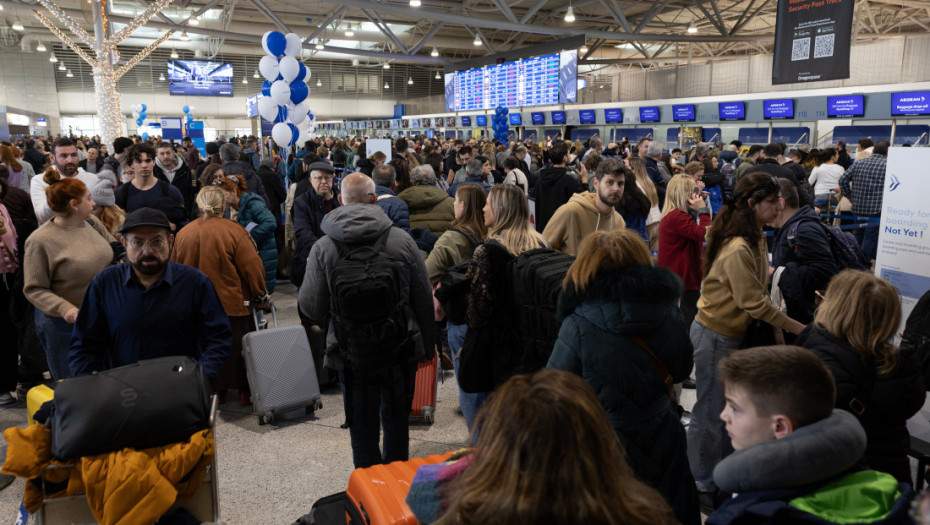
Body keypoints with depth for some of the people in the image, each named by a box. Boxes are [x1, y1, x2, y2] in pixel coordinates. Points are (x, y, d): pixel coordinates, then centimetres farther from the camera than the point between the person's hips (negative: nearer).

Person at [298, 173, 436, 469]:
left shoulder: (323, 247, -9)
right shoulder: (401, 239, -7)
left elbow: (311, 307, -9)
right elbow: (424, 300, -3)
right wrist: (428, 345, 9)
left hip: (353, 354, -1)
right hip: (400, 350, 1)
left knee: (363, 428, 14)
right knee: (397, 421, 20)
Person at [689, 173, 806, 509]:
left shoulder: (754, 239, 4)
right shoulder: (737, 250, -27)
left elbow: (758, 287, 5)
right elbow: (755, 304, -24)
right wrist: (801, 329, -17)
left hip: (734, 333, 9)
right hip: (715, 336, -9)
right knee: (711, 412, 5)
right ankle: (702, 485, 22)